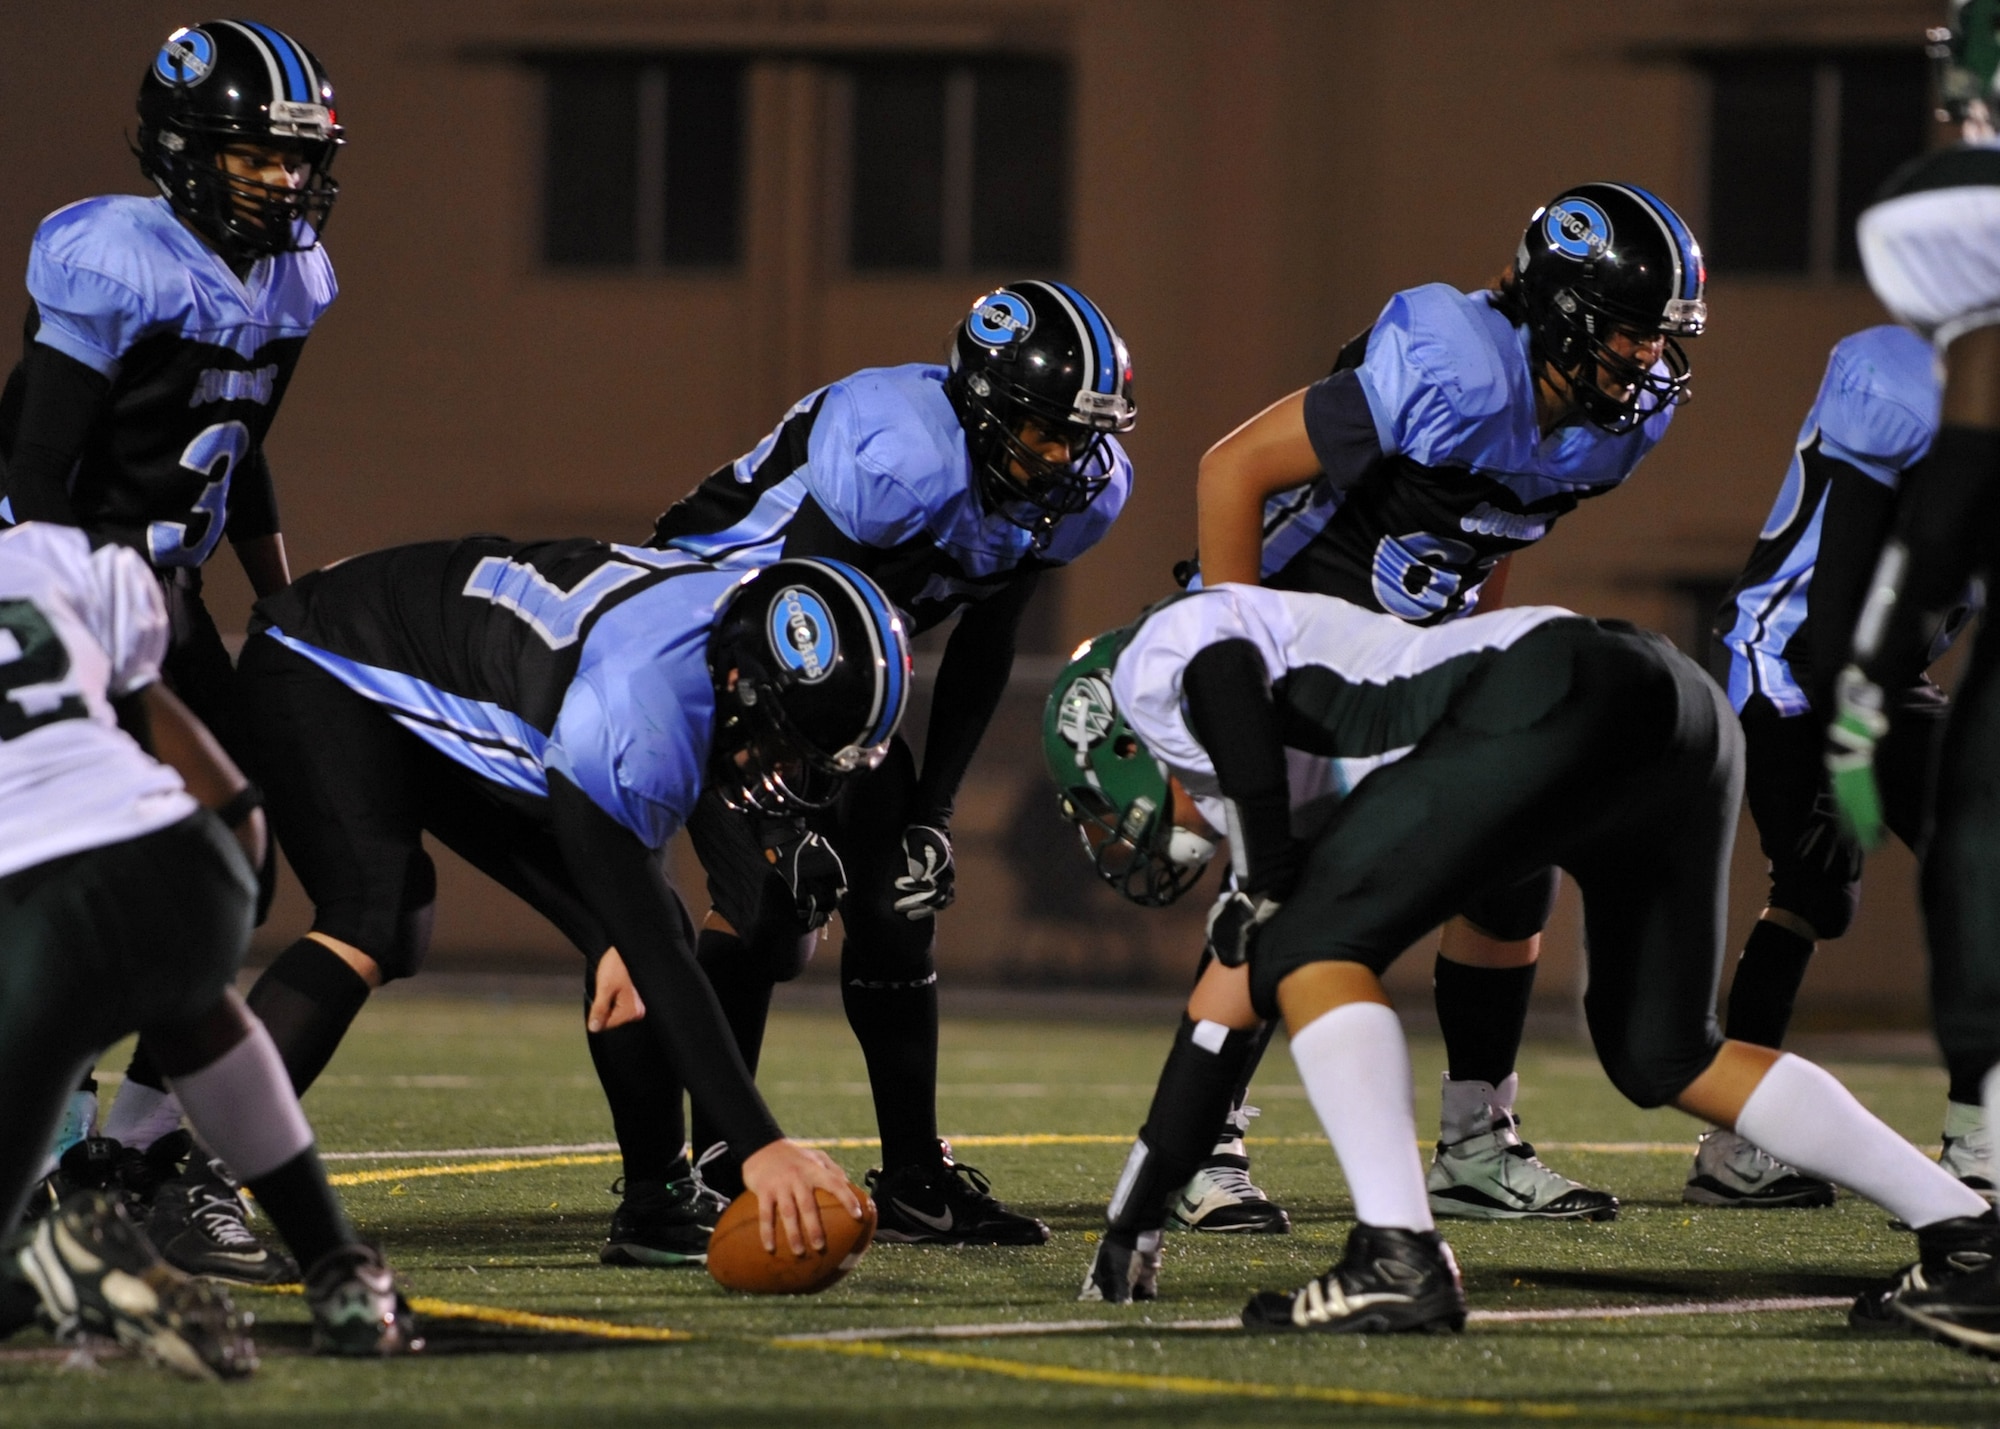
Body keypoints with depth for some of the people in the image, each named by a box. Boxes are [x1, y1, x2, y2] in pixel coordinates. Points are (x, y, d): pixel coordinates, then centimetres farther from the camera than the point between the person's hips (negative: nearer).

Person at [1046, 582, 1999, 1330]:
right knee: (1660, 1057, 23)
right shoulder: (1272, 806, 36)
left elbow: (1232, 685, -12)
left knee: (1313, 948, -4)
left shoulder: (1162, 653, 14)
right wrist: (1129, 1228, 45)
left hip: (1559, 694, -10)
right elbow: (1216, 1021, 40)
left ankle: (1401, 1257, -17)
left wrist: (1271, 895, -1)